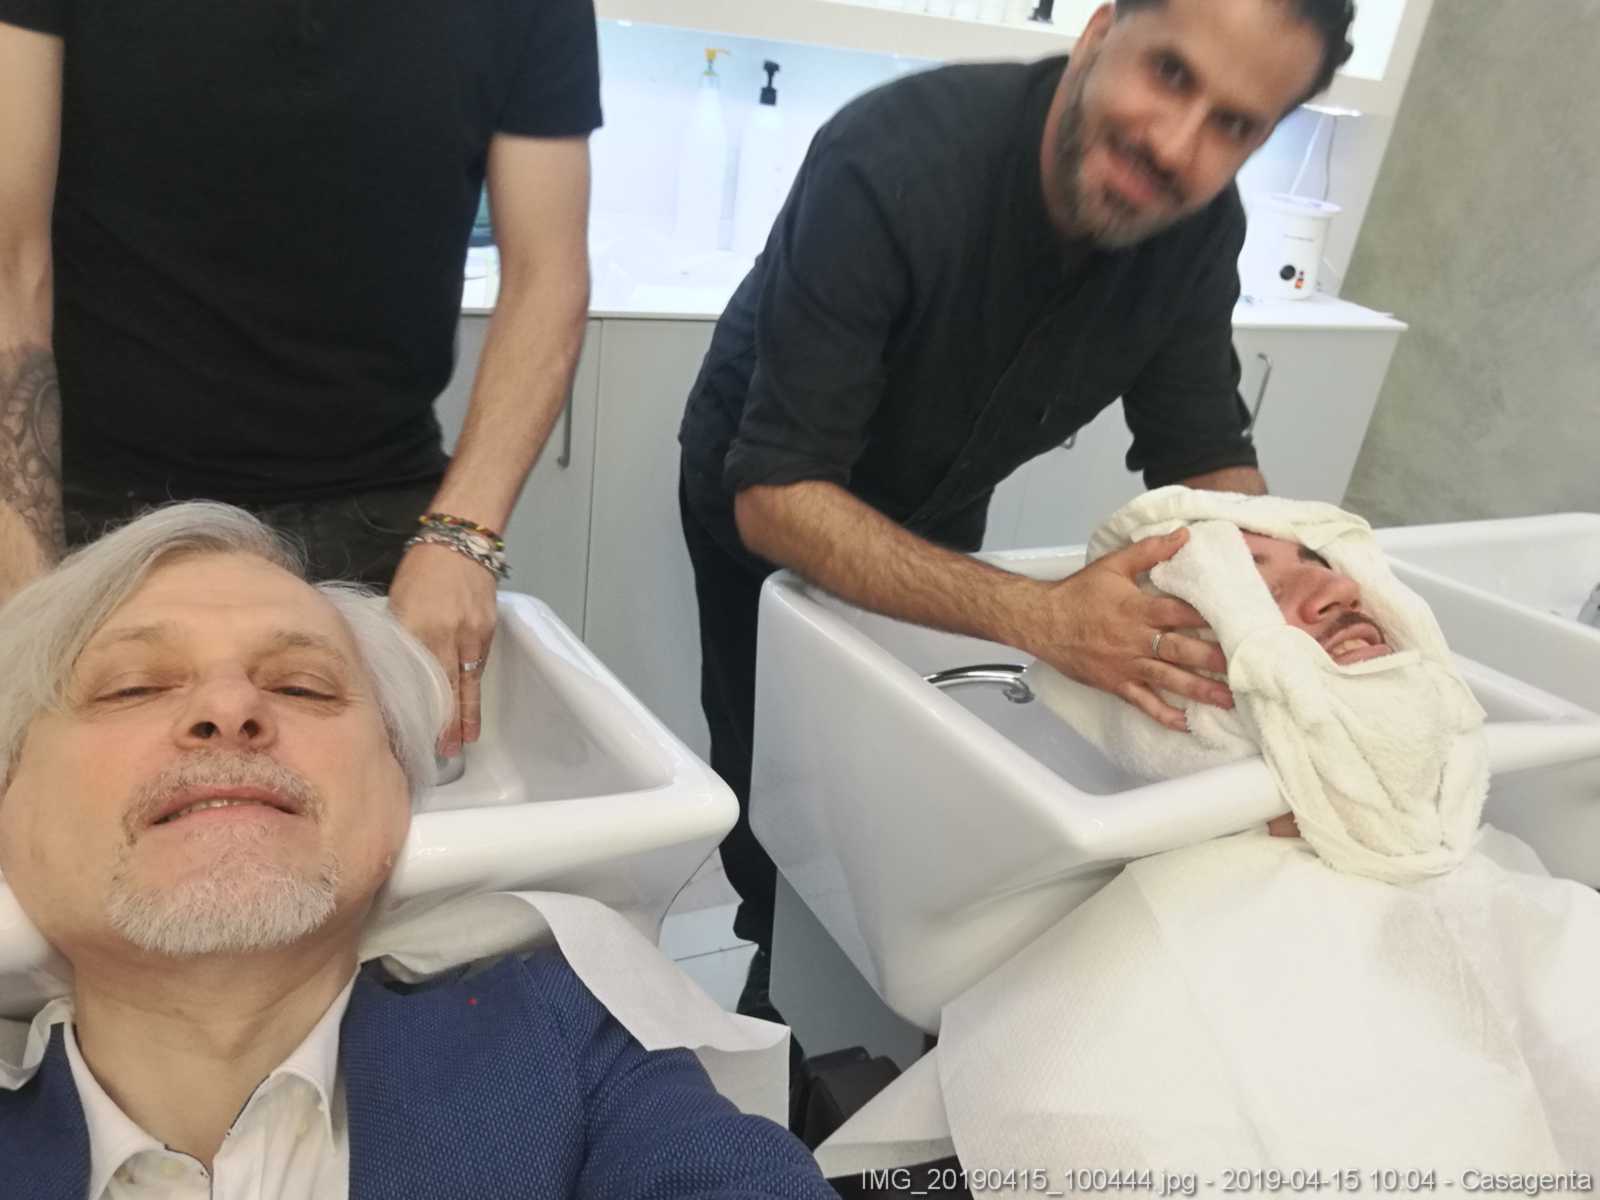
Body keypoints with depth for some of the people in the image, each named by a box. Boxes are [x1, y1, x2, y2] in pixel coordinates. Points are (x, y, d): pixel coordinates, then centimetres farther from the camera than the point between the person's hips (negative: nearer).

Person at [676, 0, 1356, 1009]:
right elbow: (777, 496, -39)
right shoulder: (892, 165, -37)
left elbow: (1207, 458, -12)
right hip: (771, 511, -4)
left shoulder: (1203, 225, -21)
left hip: (938, 517, 4)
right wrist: (1039, 616, -50)